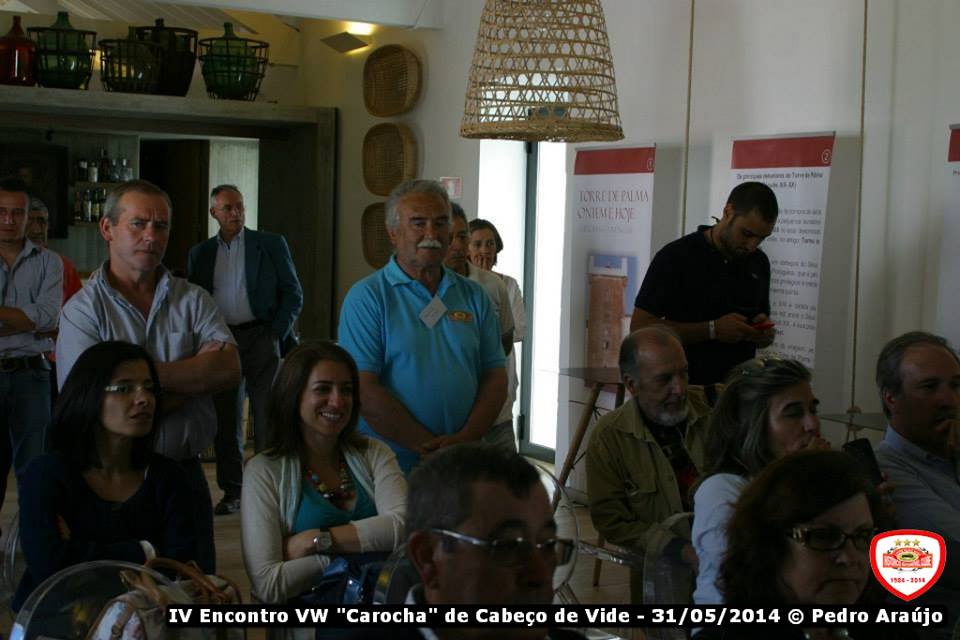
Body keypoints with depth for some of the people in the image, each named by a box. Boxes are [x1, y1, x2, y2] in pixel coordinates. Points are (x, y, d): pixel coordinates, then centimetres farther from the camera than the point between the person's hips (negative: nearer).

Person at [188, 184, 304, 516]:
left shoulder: (272, 245, 5)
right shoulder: (200, 254, 13)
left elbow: (293, 294, 3)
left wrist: (277, 334, -7)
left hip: (260, 338, -3)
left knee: (267, 417, -5)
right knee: (225, 419, 7)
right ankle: (232, 491, 16)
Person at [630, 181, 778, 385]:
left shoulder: (759, 263, 11)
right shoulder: (676, 257, -6)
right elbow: (639, 326, -10)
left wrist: (765, 335, -3)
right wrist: (712, 329, -15)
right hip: (685, 388, -6)